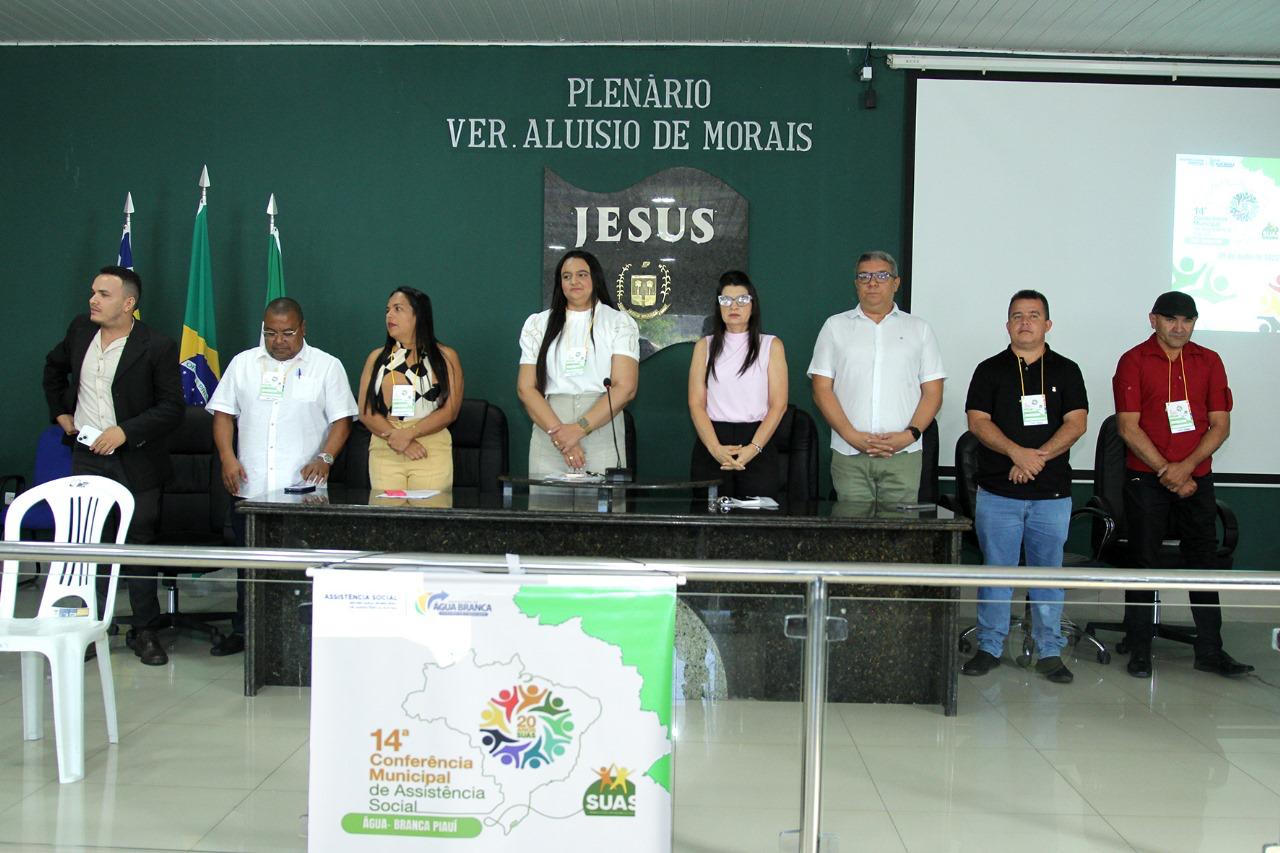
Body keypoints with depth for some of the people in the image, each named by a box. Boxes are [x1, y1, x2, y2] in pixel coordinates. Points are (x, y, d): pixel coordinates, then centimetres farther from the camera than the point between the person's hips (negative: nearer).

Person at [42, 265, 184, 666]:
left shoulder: (158, 347, -11)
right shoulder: (80, 330, 5)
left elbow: (172, 408, -11)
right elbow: (54, 367, 25)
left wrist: (125, 431, -20)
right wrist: (59, 412, 17)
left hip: (136, 460, -4)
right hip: (86, 456, 4)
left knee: (140, 545, 5)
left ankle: (145, 633, 15)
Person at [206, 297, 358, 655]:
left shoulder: (326, 366, 4)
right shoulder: (243, 363, 12)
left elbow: (341, 419, 1)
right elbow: (223, 413, 11)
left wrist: (325, 457, -15)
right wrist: (227, 457, -3)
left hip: (303, 491, -3)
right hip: (250, 488, 3)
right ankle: (243, 631, 22)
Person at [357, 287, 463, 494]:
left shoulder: (445, 357, 6)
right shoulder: (377, 358, 13)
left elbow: (450, 411, -3)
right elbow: (366, 412, 4)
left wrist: (408, 433, -13)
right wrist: (395, 439, -11)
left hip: (432, 453, -2)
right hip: (384, 452, 2)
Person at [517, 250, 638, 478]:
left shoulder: (620, 323, 6)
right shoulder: (538, 324, 12)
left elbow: (625, 388, -5)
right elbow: (526, 388, 3)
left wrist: (580, 428, -15)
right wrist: (557, 432, -11)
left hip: (602, 431, -1)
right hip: (549, 439, 2)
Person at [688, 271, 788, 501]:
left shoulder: (771, 346, 8)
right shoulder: (705, 346, 11)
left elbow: (778, 405, 0)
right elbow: (696, 404, 3)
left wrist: (753, 448, -13)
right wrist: (716, 448, -13)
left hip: (757, 448, -1)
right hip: (711, 444, 1)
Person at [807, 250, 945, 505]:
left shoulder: (919, 329, 14)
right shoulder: (835, 326, 13)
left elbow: (932, 393, 9)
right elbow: (822, 390, 5)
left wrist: (910, 434, -9)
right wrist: (852, 436, -8)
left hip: (903, 455, 0)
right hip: (848, 455, 0)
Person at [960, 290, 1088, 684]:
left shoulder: (1066, 371, 10)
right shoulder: (990, 370, 8)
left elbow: (1076, 423, 0)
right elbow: (978, 421, -3)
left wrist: (1039, 456, -14)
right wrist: (1017, 452, -17)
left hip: (1052, 493, 1)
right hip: (997, 492, 0)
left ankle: (1050, 652, 13)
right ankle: (989, 647, 12)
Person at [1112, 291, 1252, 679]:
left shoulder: (1209, 362, 8)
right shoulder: (1134, 362, -2)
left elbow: (1220, 425, 3)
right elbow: (1129, 427, -8)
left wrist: (1186, 467, -11)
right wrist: (1167, 471, -12)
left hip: (1196, 478, 3)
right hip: (1146, 479, -3)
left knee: (1204, 560, 6)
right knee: (1143, 562, 3)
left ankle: (1210, 650, 15)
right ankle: (1139, 650, 11)